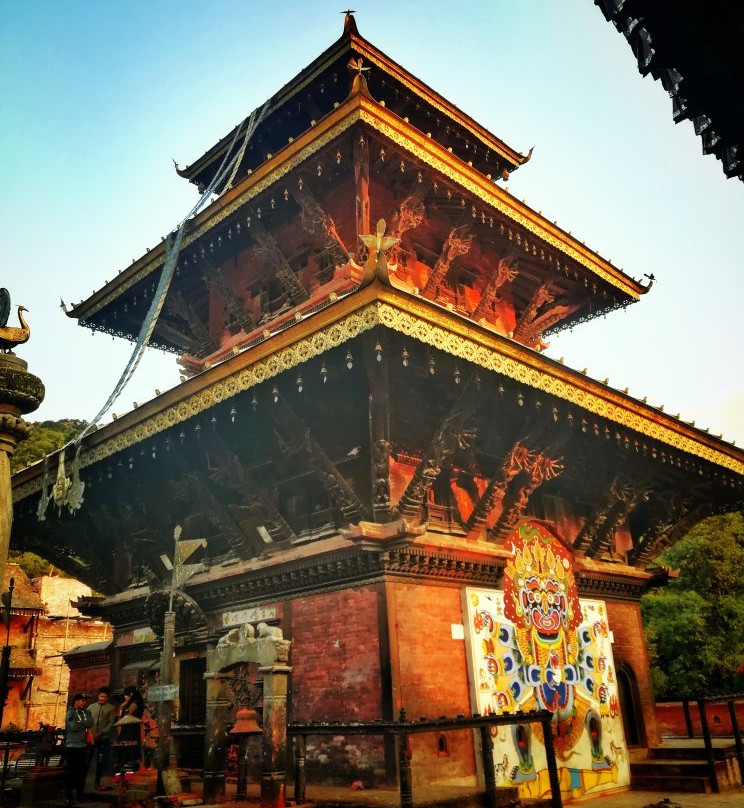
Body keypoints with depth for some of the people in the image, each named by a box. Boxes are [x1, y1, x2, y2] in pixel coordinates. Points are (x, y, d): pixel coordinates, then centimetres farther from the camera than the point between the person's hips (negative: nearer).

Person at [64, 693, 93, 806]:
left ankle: (80, 794, 18)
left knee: (82, 771, 9)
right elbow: (73, 727, -17)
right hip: (72, 746, -5)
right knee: (70, 772, -3)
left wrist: (79, 724, -9)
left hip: (83, 745, 5)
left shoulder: (86, 713, 11)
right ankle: (69, 796, 4)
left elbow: (90, 723, -3)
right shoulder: (70, 713, -6)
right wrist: (84, 725, -3)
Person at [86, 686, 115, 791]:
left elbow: (111, 723, -3)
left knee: (100, 762, 4)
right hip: (91, 737, 1)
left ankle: (97, 783, 11)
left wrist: (101, 733, -15)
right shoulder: (91, 707, 9)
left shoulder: (110, 708, 3)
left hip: (103, 738, -1)